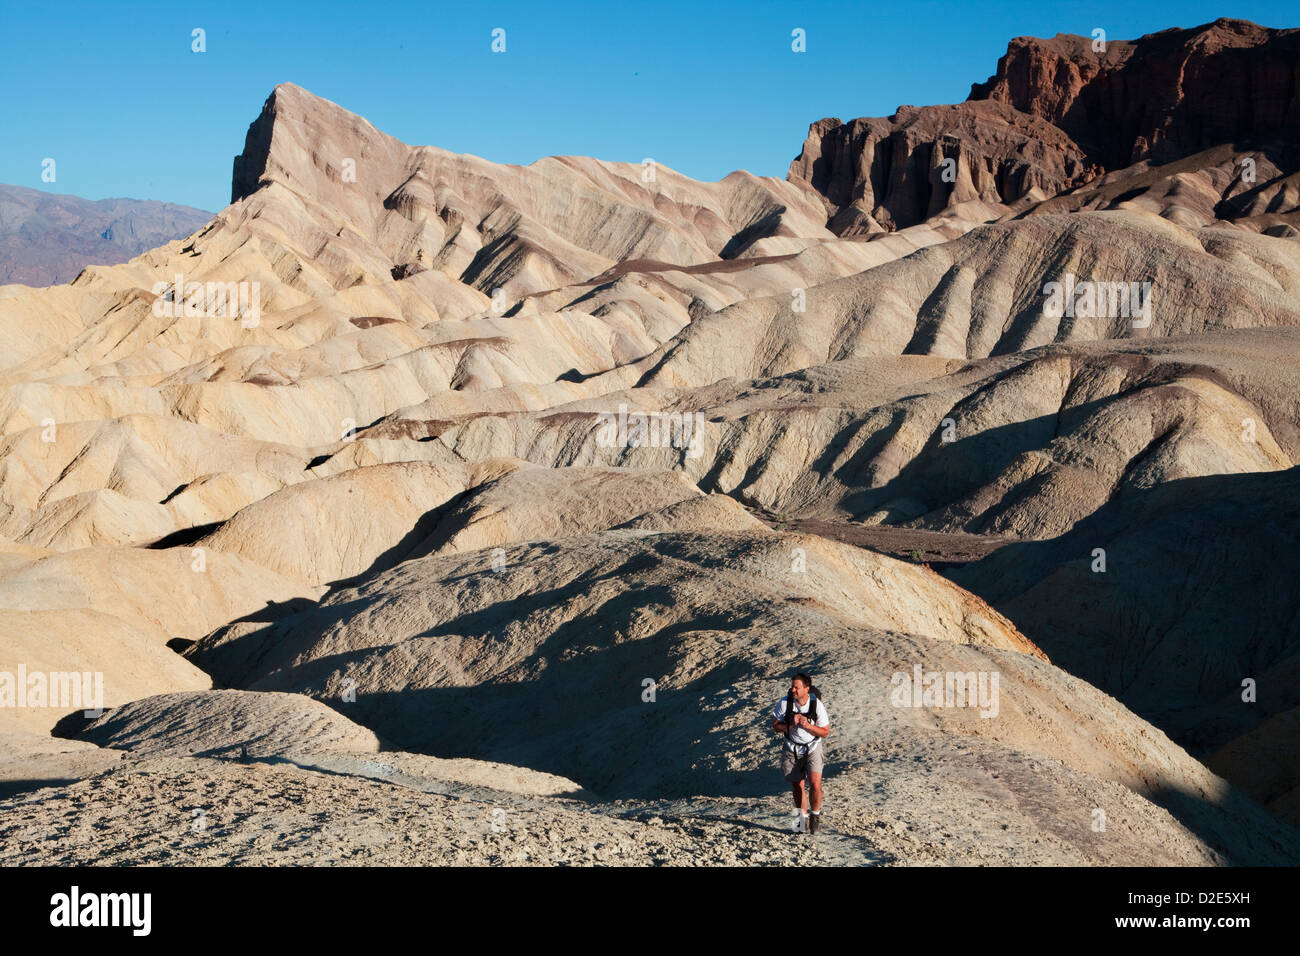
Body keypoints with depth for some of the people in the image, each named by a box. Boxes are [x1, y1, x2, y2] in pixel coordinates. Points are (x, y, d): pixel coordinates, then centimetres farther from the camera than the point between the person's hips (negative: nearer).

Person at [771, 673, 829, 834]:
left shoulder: (817, 705, -16)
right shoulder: (784, 703, -14)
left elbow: (825, 732, -9)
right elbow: (775, 726, -6)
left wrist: (808, 725, -25)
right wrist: (791, 725, -24)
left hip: (813, 748, -2)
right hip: (792, 749, 2)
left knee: (815, 784, -16)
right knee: (797, 786, 12)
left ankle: (816, 814, 11)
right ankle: (803, 819, 32)